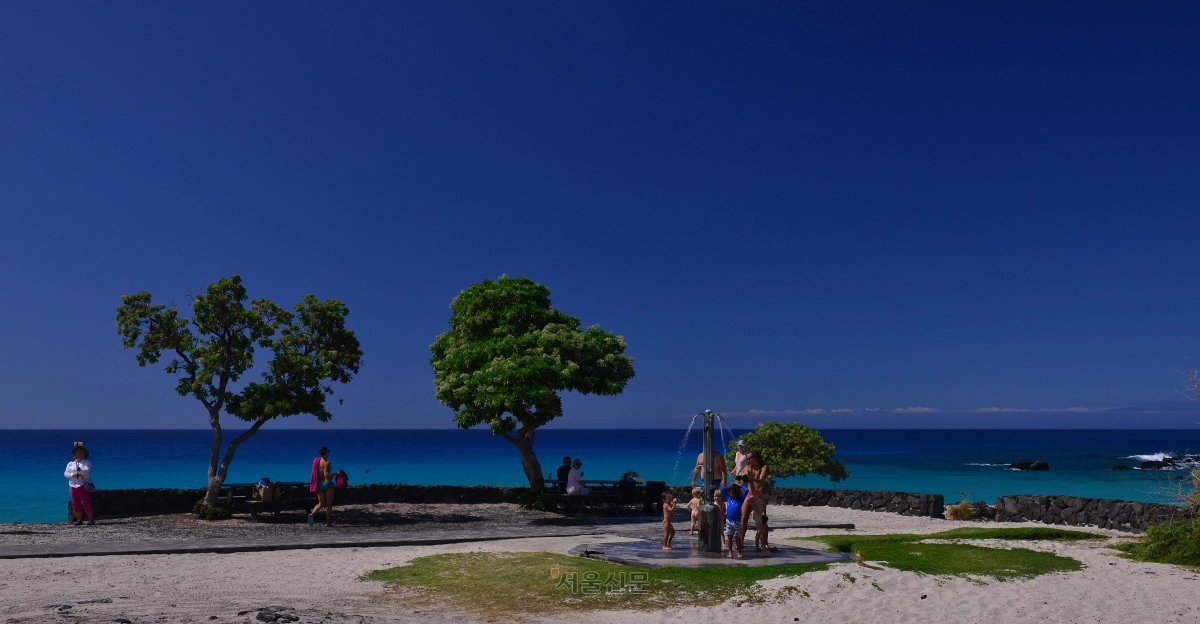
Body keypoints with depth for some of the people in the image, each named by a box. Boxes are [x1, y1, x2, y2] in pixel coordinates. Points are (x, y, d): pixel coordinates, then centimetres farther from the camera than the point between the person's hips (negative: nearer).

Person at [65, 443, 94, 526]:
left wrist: (80, 471, -38)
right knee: (75, 504, 4)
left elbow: (87, 471, -17)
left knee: (85, 502, -11)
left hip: (83, 485, -5)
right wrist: (72, 475, -13)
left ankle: (91, 519, -7)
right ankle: (79, 520, 12)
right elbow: (65, 474, 7)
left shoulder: (87, 463, 1)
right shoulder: (70, 463, 13)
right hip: (73, 485, 5)